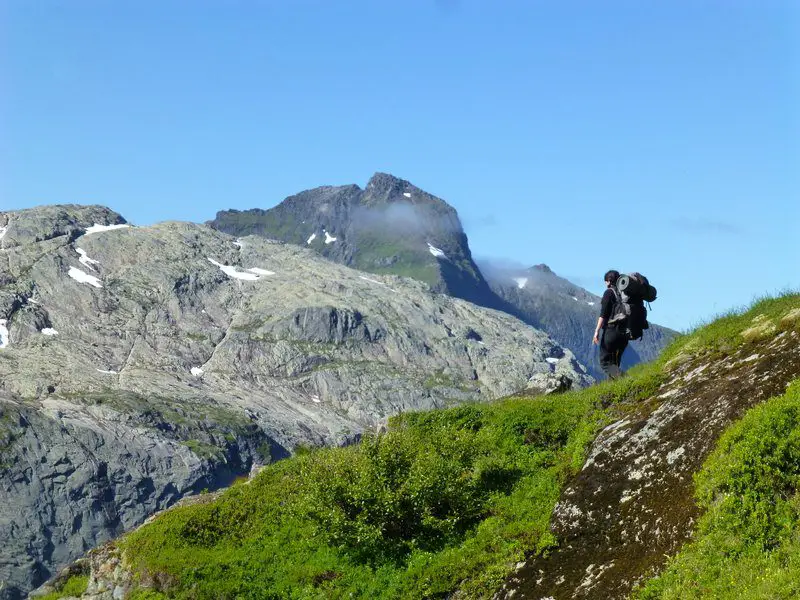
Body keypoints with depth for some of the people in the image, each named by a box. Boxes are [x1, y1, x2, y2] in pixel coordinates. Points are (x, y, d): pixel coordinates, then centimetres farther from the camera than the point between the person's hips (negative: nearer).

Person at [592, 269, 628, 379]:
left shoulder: (609, 293, -6)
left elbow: (603, 314, -13)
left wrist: (597, 331, -12)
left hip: (610, 330, -6)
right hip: (624, 334, 6)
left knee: (605, 362, -1)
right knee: (615, 363, 15)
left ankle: (620, 375, -26)